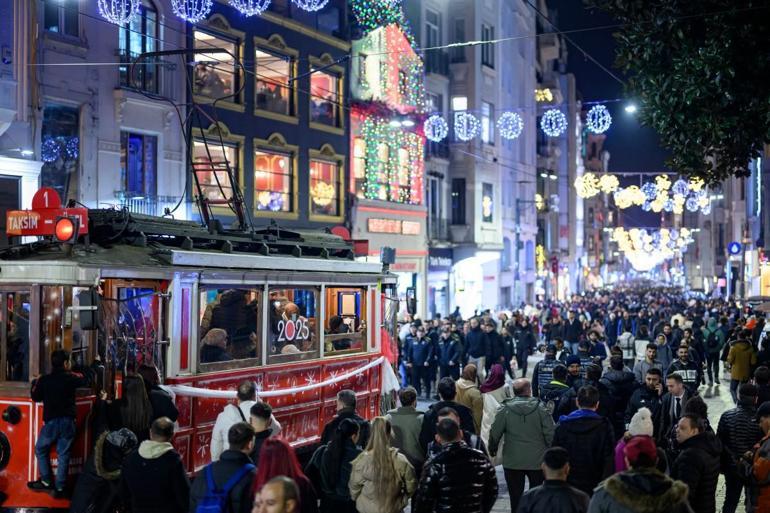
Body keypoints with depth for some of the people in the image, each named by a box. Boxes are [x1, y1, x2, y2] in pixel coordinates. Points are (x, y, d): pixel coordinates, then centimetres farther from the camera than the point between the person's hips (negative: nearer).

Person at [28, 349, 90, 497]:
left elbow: (35, 397, 10)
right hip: (68, 421, 1)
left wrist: (35, 383, 26)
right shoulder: (71, 378, -1)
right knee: (63, 455, 6)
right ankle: (60, 488, 6)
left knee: (41, 451, 19)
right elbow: (88, 379, 16)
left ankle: (46, 482, 17)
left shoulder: (43, 380, -3)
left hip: (51, 422, -1)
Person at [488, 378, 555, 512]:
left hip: (512, 461, 0)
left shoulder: (505, 409, -8)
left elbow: (495, 433, -5)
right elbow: (550, 433, -9)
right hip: (537, 461, 0)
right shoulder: (541, 408, -9)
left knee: (515, 496, 10)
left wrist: (492, 449, 13)